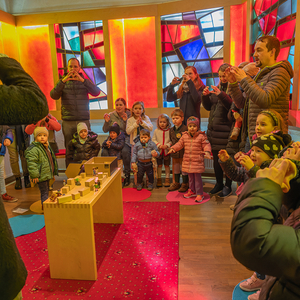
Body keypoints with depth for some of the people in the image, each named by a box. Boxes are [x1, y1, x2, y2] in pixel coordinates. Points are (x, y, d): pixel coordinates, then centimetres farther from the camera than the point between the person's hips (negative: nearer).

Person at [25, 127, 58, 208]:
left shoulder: (47, 147, 15)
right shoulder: (33, 149, -16)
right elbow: (31, 163, -21)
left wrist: (53, 173, 26)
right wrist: (34, 175, -24)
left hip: (47, 175, 9)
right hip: (41, 177, -9)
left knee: (46, 192, 18)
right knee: (44, 193, -5)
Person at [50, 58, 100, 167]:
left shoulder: (85, 81, 10)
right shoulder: (63, 82, 11)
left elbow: (96, 92, -9)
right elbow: (54, 96, -7)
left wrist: (82, 80, -20)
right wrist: (63, 81, -20)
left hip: (84, 120, 0)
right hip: (68, 122, 0)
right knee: (69, 151, 3)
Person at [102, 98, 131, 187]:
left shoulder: (129, 115, 1)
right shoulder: (111, 115, 6)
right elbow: (105, 130, 6)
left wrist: (126, 121, -17)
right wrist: (107, 122, -11)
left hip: (126, 138, -2)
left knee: (125, 151, -34)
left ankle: (127, 175, -15)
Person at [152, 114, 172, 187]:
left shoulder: (169, 131, -5)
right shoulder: (156, 131, 0)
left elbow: (171, 141, -4)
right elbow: (153, 140, 2)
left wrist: (167, 145, -19)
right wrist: (159, 145, -12)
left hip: (167, 151, -1)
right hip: (159, 151, 1)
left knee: (167, 165, 10)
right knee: (159, 165, 8)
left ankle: (167, 179, 22)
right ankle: (159, 179, 20)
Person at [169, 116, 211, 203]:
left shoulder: (201, 136, -7)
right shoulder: (184, 136, 4)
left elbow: (206, 145, -5)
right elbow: (180, 144, 9)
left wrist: (207, 151, -23)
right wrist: (173, 148, -6)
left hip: (197, 161, -4)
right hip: (187, 161, 5)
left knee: (197, 177, 0)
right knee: (190, 177, 16)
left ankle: (199, 194, 11)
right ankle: (192, 191, 32)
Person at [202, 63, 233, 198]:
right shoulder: (217, 88, 16)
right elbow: (208, 107, 17)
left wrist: (221, 95, -25)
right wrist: (205, 96, 0)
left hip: (226, 130, -7)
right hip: (214, 129, 7)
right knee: (216, 158, 12)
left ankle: (227, 186, 14)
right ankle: (219, 184, 26)